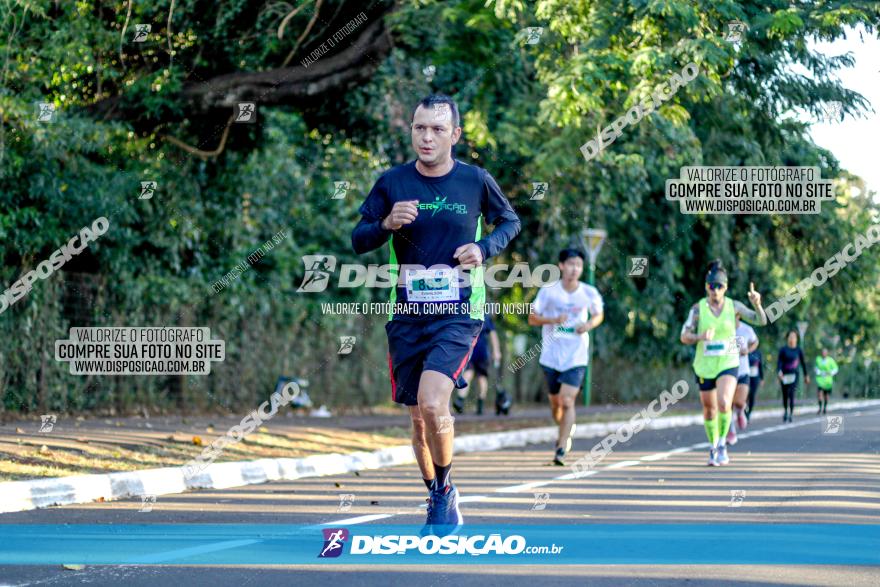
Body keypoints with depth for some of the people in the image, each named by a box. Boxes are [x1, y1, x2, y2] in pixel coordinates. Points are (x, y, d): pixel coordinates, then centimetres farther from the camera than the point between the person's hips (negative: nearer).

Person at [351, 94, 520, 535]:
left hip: (459, 313, -3)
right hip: (407, 315, 3)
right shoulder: (392, 182, 1)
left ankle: (444, 489, 0)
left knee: (432, 402, -23)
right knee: (419, 418, 9)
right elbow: (357, 240, 4)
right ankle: (438, 500, 29)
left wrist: (484, 247, -6)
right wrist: (386, 224, -17)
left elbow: (510, 220, 14)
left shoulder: (476, 181, -2)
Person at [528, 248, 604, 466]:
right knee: (555, 401, 12)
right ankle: (566, 430, 44)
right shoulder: (549, 291, -7)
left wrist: (589, 324, -9)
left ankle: (561, 450, -12)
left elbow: (599, 314, 14)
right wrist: (553, 320, -21)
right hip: (551, 355, 1)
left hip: (576, 356, -1)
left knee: (567, 401, -14)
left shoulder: (590, 293, -4)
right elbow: (532, 318, -3)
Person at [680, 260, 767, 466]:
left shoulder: (734, 306, -3)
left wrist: (757, 304, -24)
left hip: (728, 364, -1)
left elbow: (761, 321, -5)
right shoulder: (698, 308, -4)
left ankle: (722, 444, -4)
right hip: (704, 365, 1)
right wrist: (700, 337, -24)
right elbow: (684, 337, -4)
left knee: (724, 403, -23)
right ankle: (713, 448, 30)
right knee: (709, 409, 9)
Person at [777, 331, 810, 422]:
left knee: (791, 394, -17)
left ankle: (791, 414, -17)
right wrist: (779, 371, -25)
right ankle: (785, 411, 32)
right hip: (784, 375, 1)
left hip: (794, 375, -1)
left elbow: (803, 363, 12)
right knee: (785, 395, 9)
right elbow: (779, 361, -7)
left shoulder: (798, 350, 4)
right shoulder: (783, 350, 2)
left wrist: (806, 375, 17)